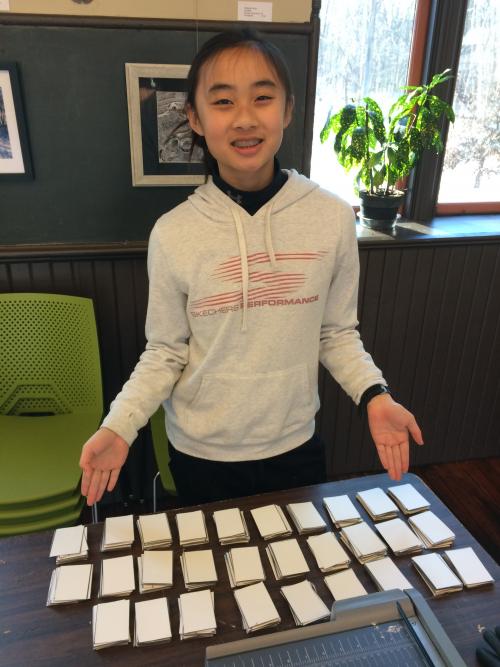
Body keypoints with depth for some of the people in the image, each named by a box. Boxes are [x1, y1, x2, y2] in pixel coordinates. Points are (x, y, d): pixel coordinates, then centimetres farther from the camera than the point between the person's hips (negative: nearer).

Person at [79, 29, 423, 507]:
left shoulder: (333, 218, -12)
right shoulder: (172, 234, -14)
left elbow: (337, 333, -1)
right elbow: (165, 352, -6)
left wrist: (374, 394, -14)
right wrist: (119, 426, -17)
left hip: (294, 445, 1)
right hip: (200, 453, 0)